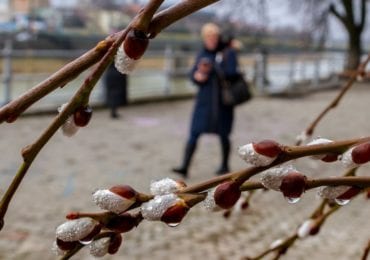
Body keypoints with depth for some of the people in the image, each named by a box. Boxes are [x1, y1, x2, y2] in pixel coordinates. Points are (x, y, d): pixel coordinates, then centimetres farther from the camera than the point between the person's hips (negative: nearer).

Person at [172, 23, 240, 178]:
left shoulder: (228, 53, -4)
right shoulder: (202, 55, 8)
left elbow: (231, 73, -15)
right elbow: (193, 76, 5)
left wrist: (212, 67, -23)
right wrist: (199, 74, -17)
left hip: (223, 101, -3)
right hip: (204, 100, 3)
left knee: (222, 134, 7)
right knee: (194, 133, -6)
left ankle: (225, 165, 26)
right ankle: (185, 167, -8)